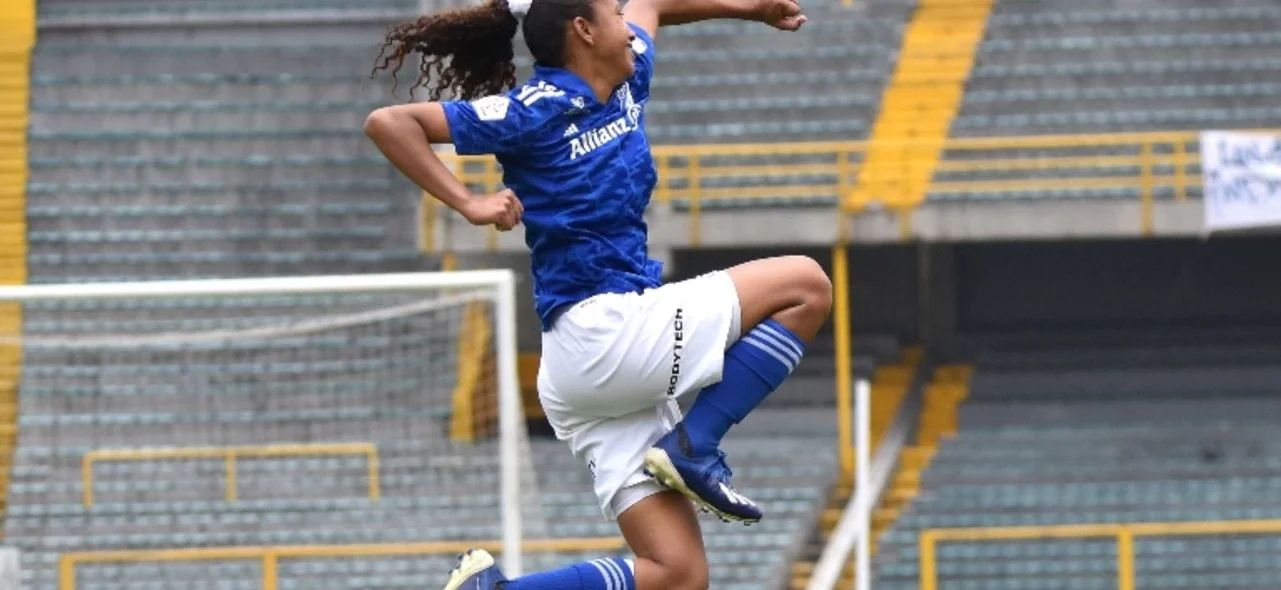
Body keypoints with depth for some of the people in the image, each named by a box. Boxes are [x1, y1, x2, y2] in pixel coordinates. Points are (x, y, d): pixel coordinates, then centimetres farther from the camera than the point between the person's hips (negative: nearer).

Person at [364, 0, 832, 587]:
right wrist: (467, 203, -17)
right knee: (805, 285, -4)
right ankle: (695, 447, -6)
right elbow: (387, 122, -10)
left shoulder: (625, 83, 14)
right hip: (601, 333, -8)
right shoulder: (537, 109, -8)